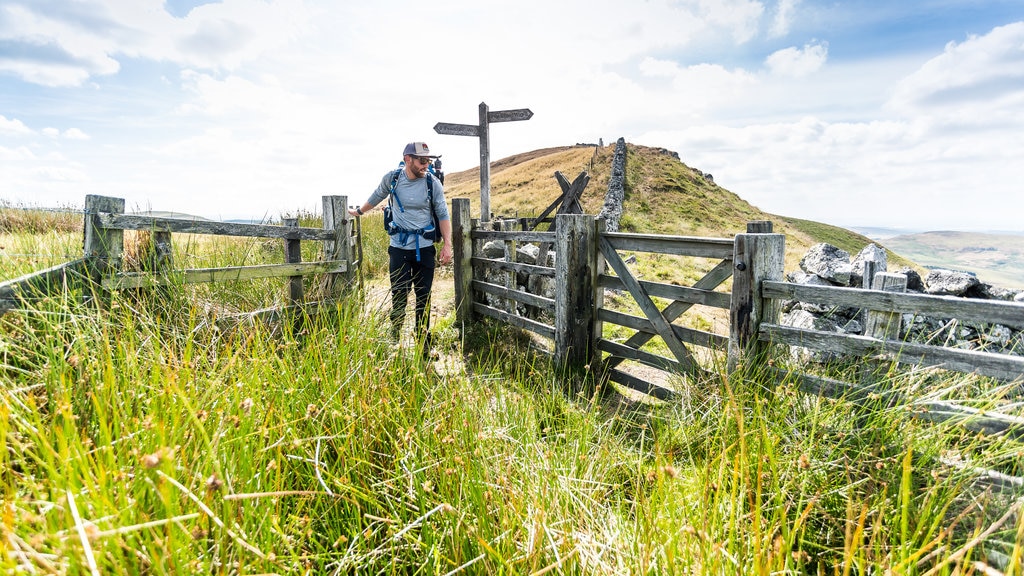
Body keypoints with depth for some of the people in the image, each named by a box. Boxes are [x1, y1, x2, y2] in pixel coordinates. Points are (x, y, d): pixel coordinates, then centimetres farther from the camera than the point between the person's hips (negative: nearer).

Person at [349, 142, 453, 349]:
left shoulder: (433, 183, -7)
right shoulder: (392, 177, -4)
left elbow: (443, 215, -1)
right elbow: (377, 196, 16)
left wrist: (447, 244, -9)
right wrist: (359, 211, 30)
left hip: (424, 249, 0)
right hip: (399, 247, 0)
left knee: (423, 298, 7)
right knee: (399, 297, 3)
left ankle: (423, 343, 19)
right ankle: (394, 342, 16)